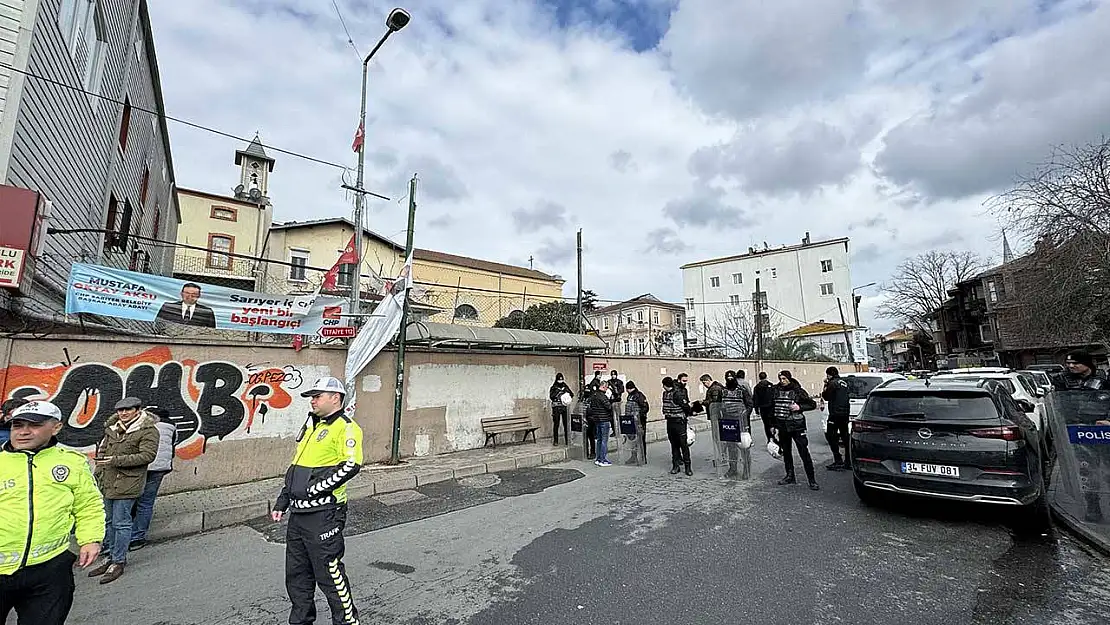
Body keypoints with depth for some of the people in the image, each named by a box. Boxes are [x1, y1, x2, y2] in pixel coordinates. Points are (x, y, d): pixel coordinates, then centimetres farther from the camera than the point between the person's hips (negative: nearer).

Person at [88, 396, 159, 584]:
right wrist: (98, 473, 14)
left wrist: (117, 460, -19)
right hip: (107, 482, 7)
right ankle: (111, 556, 32)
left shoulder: (148, 430, -12)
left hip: (127, 483, -7)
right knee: (109, 521, 17)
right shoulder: (112, 427, 11)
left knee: (121, 523, -1)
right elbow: (103, 451, 21)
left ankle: (118, 562, 11)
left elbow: (148, 455, -18)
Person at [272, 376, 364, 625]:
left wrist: (314, 489, -20)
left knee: (330, 573, 1)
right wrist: (282, 502, 19)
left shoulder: (345, 427, -13)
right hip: (298, 513, 9)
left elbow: (351, 465, -25)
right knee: (296, 574, 20)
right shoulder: (310, 427, 16)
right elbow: (295, 467, 23)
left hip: (323, 514, -9)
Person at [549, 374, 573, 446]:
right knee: (556, 424, -1)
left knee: (566, 424, 0)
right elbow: (551, 396, -11)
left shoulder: (565, 387, 14)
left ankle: (567, 440, 8)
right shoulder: (553, 387, 3)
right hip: (556, 408, -2)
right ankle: (555, 441, 6)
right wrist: (558, 392, -19)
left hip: (564, 407, 3)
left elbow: (572, 394, 11)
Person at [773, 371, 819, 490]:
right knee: (786, 452, 14)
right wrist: (774, 425, 13)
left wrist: (800, 407, -16)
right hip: (782, 427, 5)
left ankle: (812, 480, 3)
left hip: (797, 426, -5)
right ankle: (790, 476, 27)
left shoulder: (798, 391, -7)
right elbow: (773, 409, 13)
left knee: (804, 453, -4)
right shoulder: (776, 391, 4)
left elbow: (813, 404, 0)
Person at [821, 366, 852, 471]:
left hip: (835, 414, -9)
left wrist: (826, 385, 2)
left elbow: (826, 396, -9)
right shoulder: (844, 382, 14)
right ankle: (848, 462, 18)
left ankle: (838, 461, -6)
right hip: (845, 413, 9)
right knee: (845, 437, 13)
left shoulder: (833, 383, -12)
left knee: (831, 436, -2)